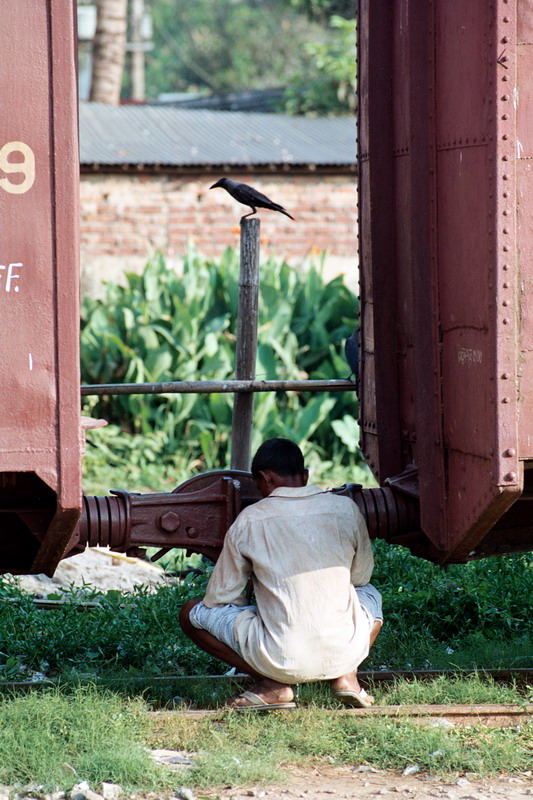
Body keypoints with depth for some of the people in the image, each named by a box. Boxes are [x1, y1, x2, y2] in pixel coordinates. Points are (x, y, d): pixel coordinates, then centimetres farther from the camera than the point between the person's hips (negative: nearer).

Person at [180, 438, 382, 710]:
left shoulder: (249, 521, -1)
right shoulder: (346, 509, 4)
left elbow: (219, 598, 7)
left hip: (284, 661, -3)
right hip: (345, 651, 3)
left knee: (192, 614, 17)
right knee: (370, 595, 38)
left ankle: (273, 686, 2)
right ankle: (346, 676, 11)